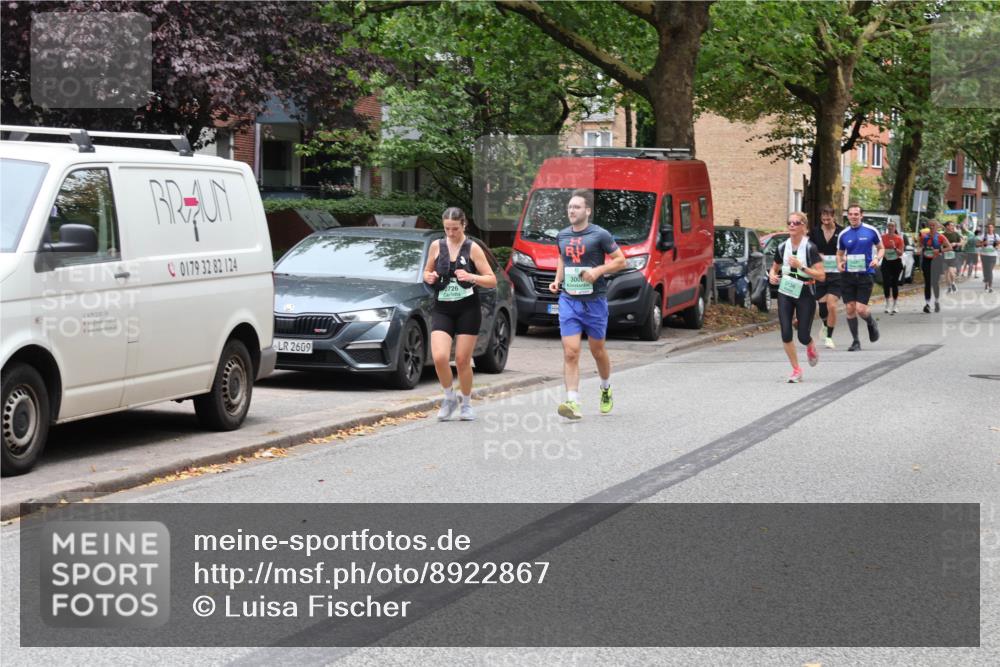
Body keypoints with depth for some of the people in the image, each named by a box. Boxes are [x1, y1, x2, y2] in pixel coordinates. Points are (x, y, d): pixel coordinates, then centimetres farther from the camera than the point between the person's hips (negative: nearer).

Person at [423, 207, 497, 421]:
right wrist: (429, 277, -5)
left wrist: (471, 277, -21)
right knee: (439, 357, -15)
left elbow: (492, 280, -3)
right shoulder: (437, 246, 5)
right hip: (442, 309, 2)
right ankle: (449, 398, 9)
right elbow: (427, 272, 19)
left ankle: (467, 404, 20)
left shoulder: (472, 248, -2)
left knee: (463, 360, 0)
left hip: (468, 309, -2)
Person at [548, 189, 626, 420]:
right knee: (570, 352, -10)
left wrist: (599, 270, -16)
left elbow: (620, 261, -2)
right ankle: (573, 402, -13)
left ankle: (606, 389, 38)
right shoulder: (562, 236, 9)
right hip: (568, 300, 3)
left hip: (595, 301, -3)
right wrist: (557, 280, 9)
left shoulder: (600, 235, -6)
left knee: (598, 351, 12)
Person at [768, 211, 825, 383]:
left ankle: (811, 348, 38)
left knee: (803, 337, -1)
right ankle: (796, 370, 9)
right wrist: (772, 275, -3)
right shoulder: (782, 247, 2)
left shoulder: (810, 248, -11)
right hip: (785, 293, 3)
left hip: (805, 293, -3)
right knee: (786, 334, -7)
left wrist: (801, 267, -24)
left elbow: (821, 276, -15)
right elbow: (775, 267, 20)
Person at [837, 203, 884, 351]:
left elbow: (881, 248, 10)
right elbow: (839, 253, 17)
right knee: (850, 308, 1)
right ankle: (856, 341, 13)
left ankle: (871, 323, 25)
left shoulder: (871, 231, -1)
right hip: (848, 275, 3)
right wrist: (839, 263, -4)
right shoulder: (843, 235, 6)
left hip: (865, 274, -3)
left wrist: (877, 259, -10)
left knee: (861, 309, -10)